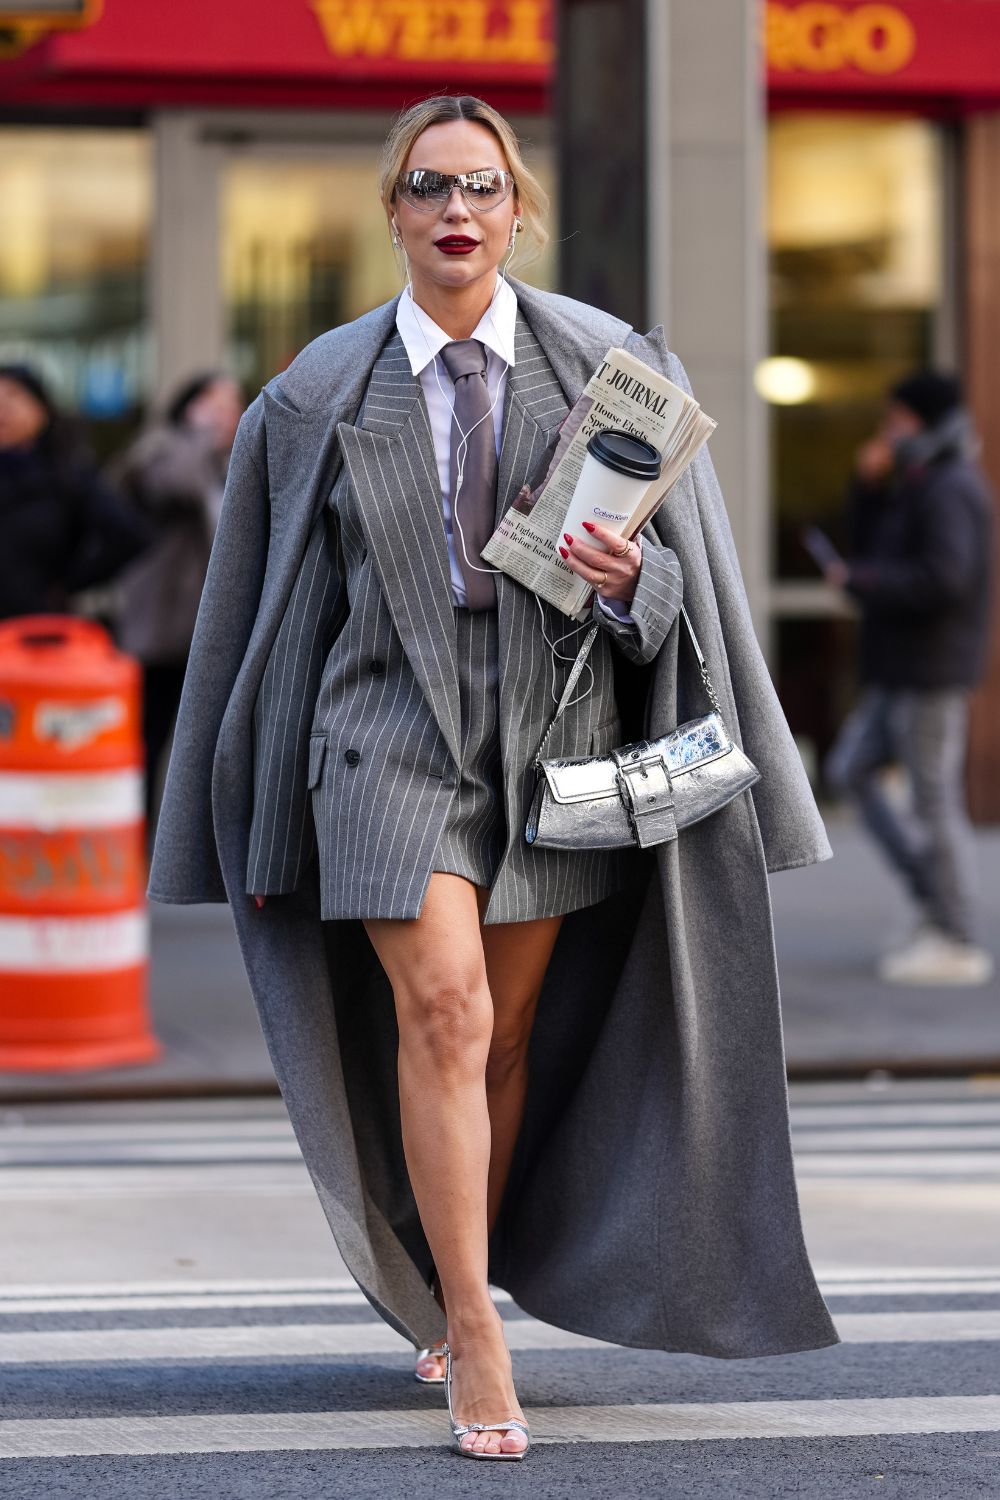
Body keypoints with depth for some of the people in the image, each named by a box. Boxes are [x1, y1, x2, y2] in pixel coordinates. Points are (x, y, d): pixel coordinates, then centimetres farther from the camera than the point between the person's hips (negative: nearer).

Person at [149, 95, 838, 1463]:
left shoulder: (604, 366, 1)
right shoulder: (321, 395, 1)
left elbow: (685, 571, 4)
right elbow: (269, 601, 7)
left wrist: (627, 580, -21)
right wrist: (260, 819, 7)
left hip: (553, 721, 2)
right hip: (392, 724, -1)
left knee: (510, 1032, 10)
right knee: (441, 1012, -16)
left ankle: (462, 1295, 30)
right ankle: (470, 1338, -9)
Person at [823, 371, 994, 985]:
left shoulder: (950, 491, -16)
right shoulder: (921, 486, 16)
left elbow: (944, 578, -28)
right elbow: (876, 549, 21)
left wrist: (858, 580, -18)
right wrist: (871, 484, 7)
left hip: (933, 672, -11)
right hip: (901, 670, 11)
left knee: (935, 797, -5)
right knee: (850, 771, 12)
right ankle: (933, 894, 13)